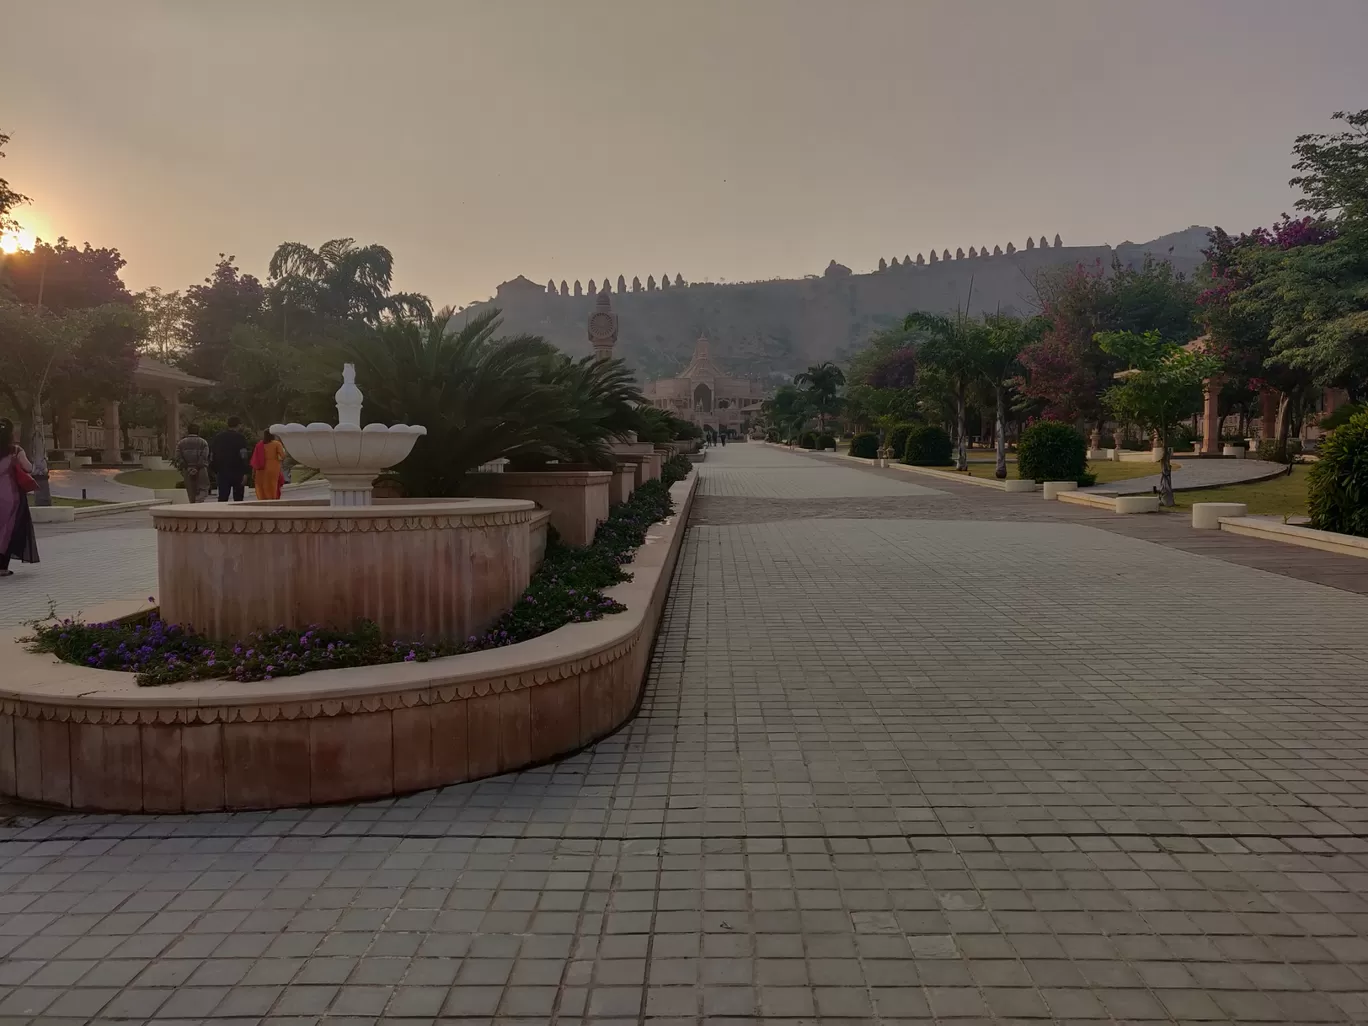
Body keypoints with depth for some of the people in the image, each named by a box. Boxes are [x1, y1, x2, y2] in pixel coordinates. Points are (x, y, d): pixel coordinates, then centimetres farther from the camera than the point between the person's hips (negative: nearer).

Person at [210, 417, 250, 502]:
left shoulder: (218, 437, 12)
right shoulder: (240, 437, -5)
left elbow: (212, 455, 14)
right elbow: (243, 456, -14)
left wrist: (214, 471, 20)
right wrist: (244, 472, -14)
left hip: (222, 472, 4)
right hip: (237, 472, -4)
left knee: (222, 498, 0)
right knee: (238, 498, 5)